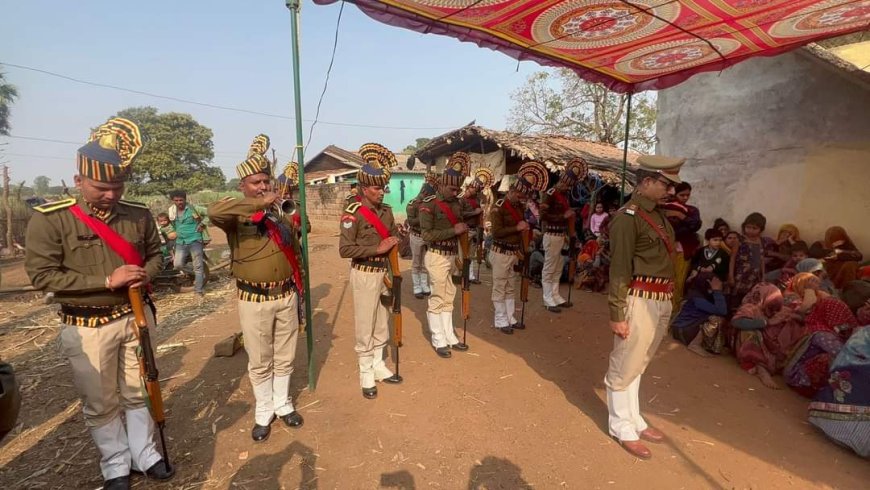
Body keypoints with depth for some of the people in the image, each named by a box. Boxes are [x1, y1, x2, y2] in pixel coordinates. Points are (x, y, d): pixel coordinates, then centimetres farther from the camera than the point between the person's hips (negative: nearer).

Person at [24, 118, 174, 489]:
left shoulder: (139, 215, -2)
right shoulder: (49, 219, -12)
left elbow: (155, 252, 13)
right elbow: (41, 275, -14)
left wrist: (147, 273, -9)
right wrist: (107, 281, -21)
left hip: (135, 317, 3)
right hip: (86, 328, -3)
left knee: (138, 393, 16)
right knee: (100, 403, 11)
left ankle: (145, 455, 34)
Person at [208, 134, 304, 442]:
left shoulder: (281, 215, 7)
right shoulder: (235, 217, -7)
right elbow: (213, 210, -33)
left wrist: (299, 295, 14)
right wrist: (258, 204, -35)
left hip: (286, 297, 4)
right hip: (254, 301, -3)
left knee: (285, 357, 17)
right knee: (259, 362, 12)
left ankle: (283, 404, 36)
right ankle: (264, 412, 31)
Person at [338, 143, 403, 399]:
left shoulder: (386, 210, 6)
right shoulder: (353, 214, -15)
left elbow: (394, 235, 18)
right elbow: (345, 249, -19)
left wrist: (394, 241, -5)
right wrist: (377, 248, -22)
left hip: (384, 272, 7)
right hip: (365, 275, -7)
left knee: (382, 325, 17)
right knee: (364, 327, 4)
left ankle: (379, 367, 33)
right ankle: (366, 375, 19)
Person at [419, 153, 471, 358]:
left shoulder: (456, 203, 10)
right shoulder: (429, 204, -12)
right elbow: (427, 235, -18)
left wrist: (463, 228, 4)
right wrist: (454, 230, -20)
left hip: (452, 256, 7)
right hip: (437, 257, -7)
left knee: (448, 298, 13)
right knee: (437, 299, 2)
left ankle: (450, 337, 24)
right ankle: (439, 341, 13)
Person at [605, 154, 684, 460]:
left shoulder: (658, 214, 12)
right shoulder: (628, 217, -14)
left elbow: (663, 258, 14)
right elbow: (619, 270, -16)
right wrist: (617, 314, -17)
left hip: (661, 300, 8)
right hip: (640, 301, -8)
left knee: (638, 364, 20)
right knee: (624, 367, 6)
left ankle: (634, 420, 34)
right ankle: (622, 428, 22)